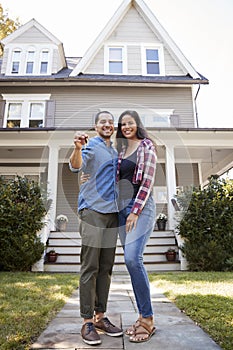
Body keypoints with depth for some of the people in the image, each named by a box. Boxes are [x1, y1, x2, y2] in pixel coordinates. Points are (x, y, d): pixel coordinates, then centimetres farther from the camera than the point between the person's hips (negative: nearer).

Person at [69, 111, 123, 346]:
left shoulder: (115, 152, 20)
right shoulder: (91, 146, 0)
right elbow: (76, 166, -21)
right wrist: (78, 148, -40)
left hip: (112, 212, 7)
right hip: (92, 211, -7)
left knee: (106, 267, 9)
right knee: (90, 267, -5)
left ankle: (100, 316, 20)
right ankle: (87, 322, 5)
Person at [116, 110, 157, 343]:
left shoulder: (147, 146, 0)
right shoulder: (121, 150, 19)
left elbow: (148, 181, -9)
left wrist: (136, 211, -14)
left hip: (141, 206, -6)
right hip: (122, 207, 7)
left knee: (132, 258, -19)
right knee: (131, 261, 4)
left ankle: (148, 319, -5)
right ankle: (143, 316, 14)